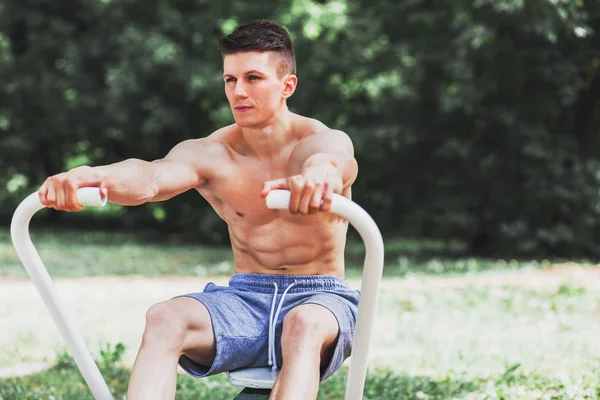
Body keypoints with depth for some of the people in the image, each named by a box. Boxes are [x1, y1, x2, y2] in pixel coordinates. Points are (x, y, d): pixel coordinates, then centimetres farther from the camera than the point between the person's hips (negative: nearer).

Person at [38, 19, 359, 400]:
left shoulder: (325, 141, -10)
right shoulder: (210, 154, -3)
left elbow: (334, 161, -36)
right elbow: (152, 177, -25)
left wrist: (319, 174, -64)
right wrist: (90, 176, -50)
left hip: (319, 296, -3)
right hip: (245, 296, 3)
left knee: (304, 324, -39)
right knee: (165, 319, -28)